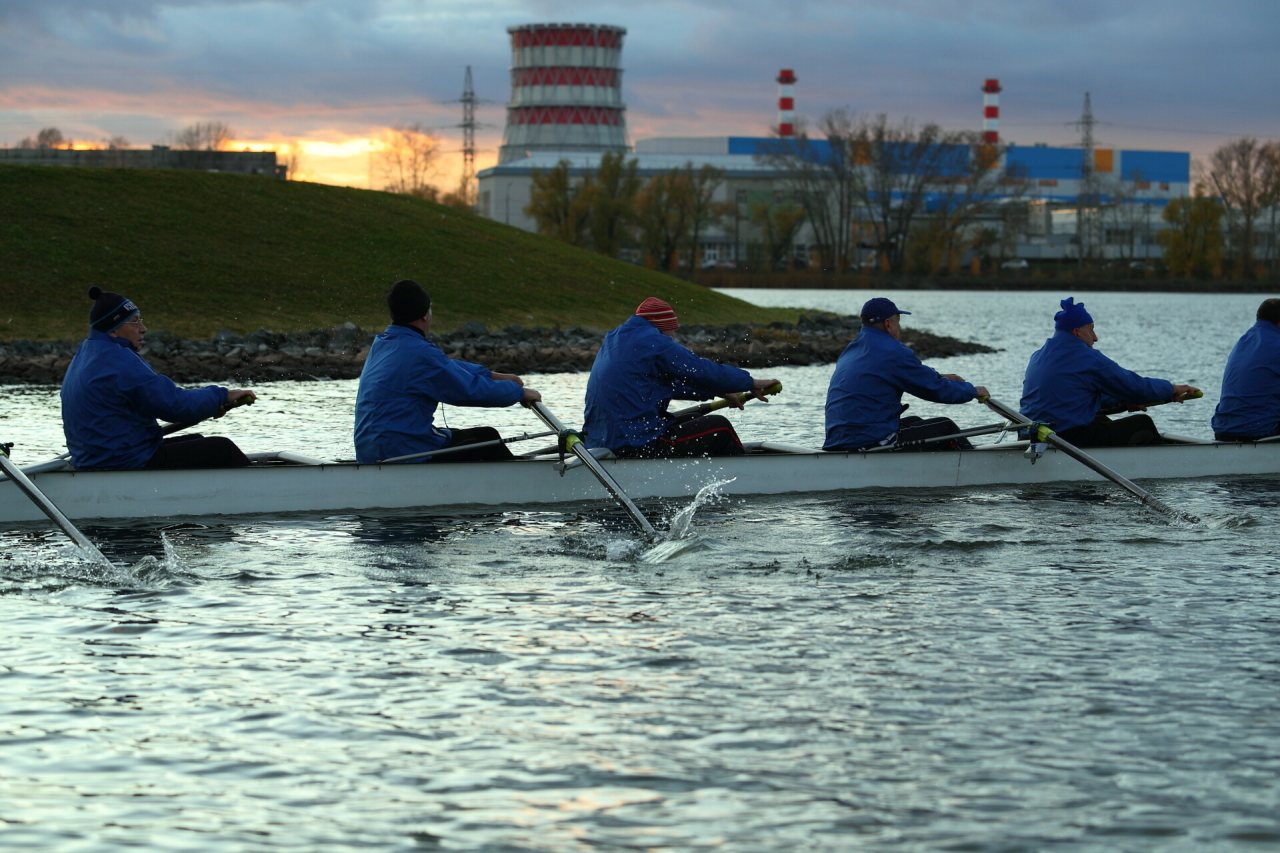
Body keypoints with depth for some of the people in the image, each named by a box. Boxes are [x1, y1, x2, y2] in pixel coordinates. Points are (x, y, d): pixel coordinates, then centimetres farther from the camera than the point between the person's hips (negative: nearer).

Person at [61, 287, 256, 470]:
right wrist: (222, 396, -7)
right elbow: (174, 404, -21)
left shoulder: (86, 354, 14)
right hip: (129, 464, -11)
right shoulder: (120, 361, -21)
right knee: (221, 449, -2)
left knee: (195, 441, 26)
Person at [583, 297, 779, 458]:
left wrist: (718, 392, 31)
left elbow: (671, 383, 29)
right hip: (636, 447, -10)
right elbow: (704, 371, -7)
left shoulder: (612, 340, 20)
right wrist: (751, 383, 7)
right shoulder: (654, 342, -10)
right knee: (720, 428, 4)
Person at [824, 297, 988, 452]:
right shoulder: (893, 352, -12)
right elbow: (936, 389, -5)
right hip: (872, 441, -10)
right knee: (946, 427, 5)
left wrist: (939, 377, 37)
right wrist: (973, 391, 12)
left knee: (914, 422, 30)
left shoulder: (851, 350, 17)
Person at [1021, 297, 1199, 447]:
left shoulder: (1037, 357, 15)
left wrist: (1122, 403, 26)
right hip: (1072, 438, -9)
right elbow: (1133, 385, -6)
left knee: (1102, 420, 35)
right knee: (1143, 423, 7)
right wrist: (1172, 389, 10)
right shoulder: (1087, 358, -11)